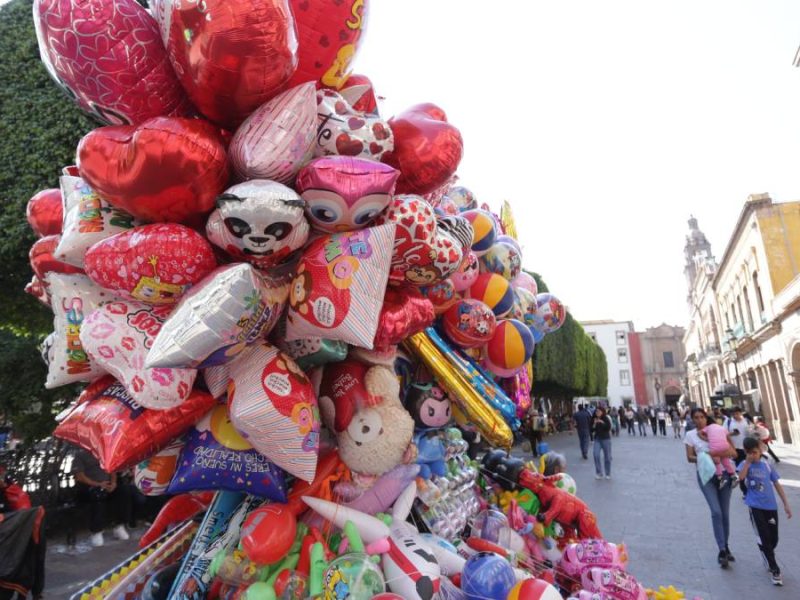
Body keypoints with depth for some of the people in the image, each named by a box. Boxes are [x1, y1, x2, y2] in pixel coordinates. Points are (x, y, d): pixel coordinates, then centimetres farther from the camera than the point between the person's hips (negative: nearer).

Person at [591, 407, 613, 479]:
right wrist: (594, 424, -12)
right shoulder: (594, 420, 3)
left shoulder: (606, 419, -5)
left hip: (606, 439, -2)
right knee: (596, 455, -15)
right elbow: (592, 430, 2)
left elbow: (608, 428, -17)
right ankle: (598, 473, -6)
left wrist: (602, 423, -23)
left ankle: (608, 474, 21)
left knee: (607, 456, 6)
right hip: (597, 439, 2)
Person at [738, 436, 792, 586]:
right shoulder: (744, 464, -1)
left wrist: (786, 504, 8)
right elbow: (740, 477, -22)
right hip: (755, 506, -3)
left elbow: (777, 485, 12)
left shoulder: (767, 465, 7)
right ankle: (775, 570, 6)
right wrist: (748, 461, -17)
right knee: (764, 538, -5)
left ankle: (768, 559, 40)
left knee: (773, 538, 11)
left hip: (771, 506, 3)